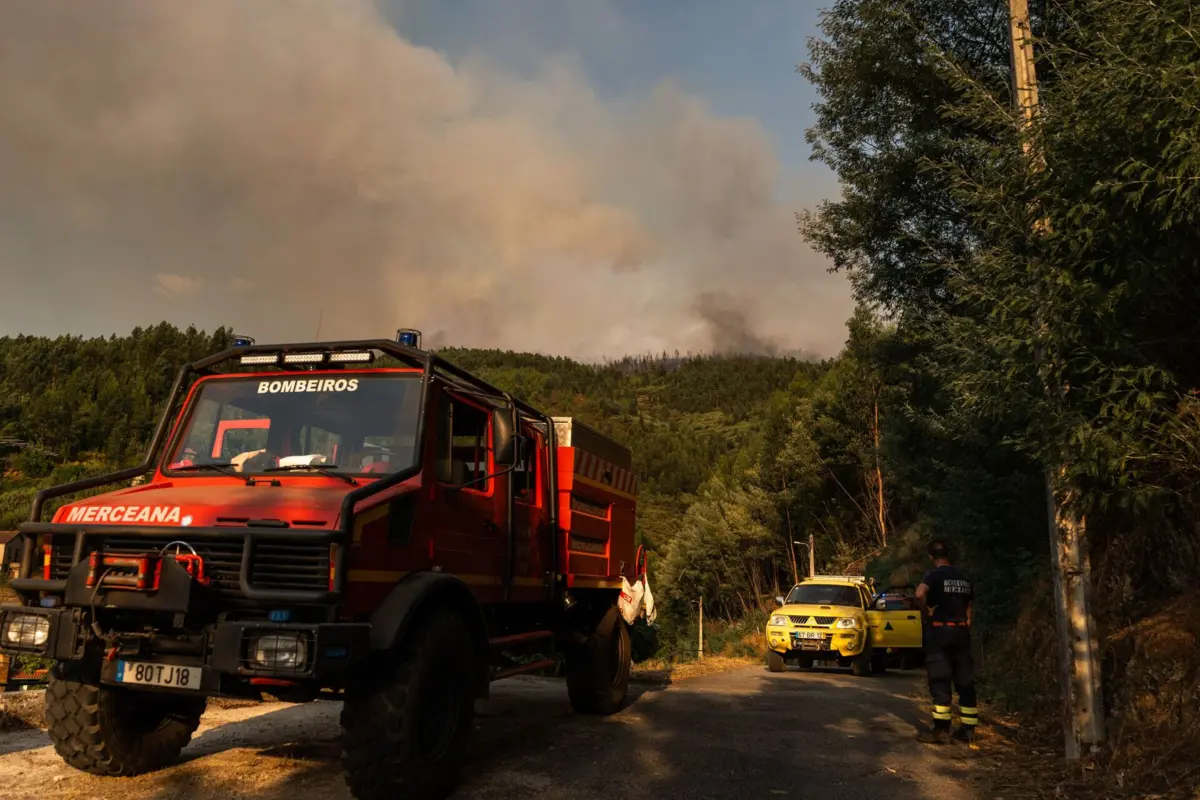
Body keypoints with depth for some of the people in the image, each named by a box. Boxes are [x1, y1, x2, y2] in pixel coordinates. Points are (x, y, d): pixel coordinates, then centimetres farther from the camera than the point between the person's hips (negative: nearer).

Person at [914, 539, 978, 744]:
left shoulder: (934, 575, -8)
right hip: (961, 631, 6)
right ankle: (968, 729, 13)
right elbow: (970, 606, 17)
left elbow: (920, 593, -29)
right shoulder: (963, 578, 14)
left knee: (940, 681, -4)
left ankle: (941, 729, -6)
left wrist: (925, 612, -13)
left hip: (939, 630, -6)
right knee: (965, 681, 9)